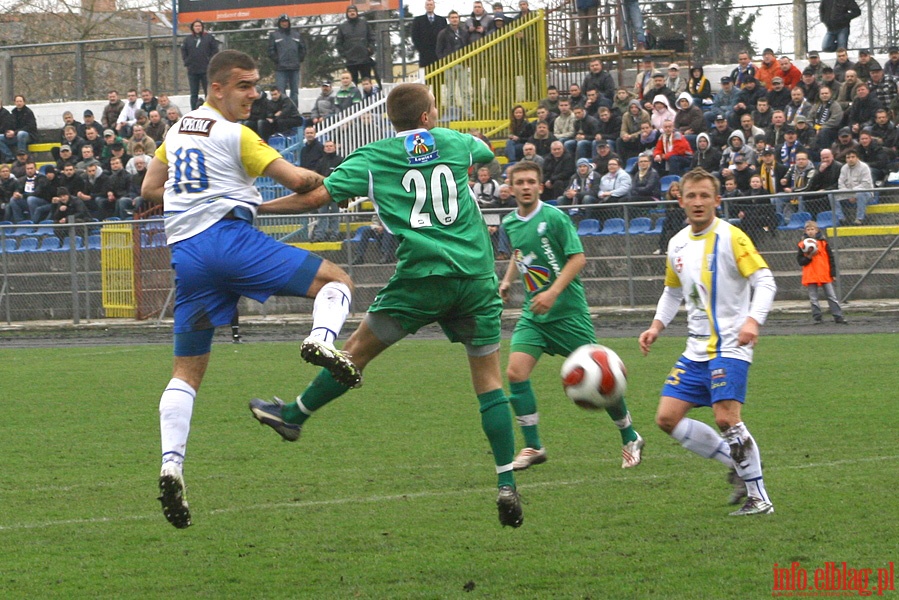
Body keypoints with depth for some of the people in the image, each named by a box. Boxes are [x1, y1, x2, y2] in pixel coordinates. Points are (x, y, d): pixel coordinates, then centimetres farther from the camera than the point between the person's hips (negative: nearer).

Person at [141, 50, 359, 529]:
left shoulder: (177, 131, 19)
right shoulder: (234, 135, -2)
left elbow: (150, 189, 27)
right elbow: (296, 180, -4)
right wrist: (322, 180, 16)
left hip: (185, 254, 6)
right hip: (230, 237, -6)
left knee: (187, 369, 8)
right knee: (335, 280, 1)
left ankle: (171, 464, -9)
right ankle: (322, 338, -30)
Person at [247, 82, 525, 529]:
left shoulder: (374, 158, 4)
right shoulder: (455, 143, 12)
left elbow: (317, 196, -1)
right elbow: (487, 154, 37)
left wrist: (257, 207, 9)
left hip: (422, 276, -2)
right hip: (476, 275, 2)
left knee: (358, 349, 14)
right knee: (488, 379, 6)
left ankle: (294, 416, 27)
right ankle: (507, 484, 0)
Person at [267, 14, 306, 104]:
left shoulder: (296, 34, 11)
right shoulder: (274, 35, 3)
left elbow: (302, 49, 14)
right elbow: (271, 51, 0)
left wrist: (300, 60, 4)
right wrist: (277, 60, -7)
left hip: (294, 68, 3)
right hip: (280, 69, -3)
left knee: (294, 91, 6)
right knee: (280, 91, -8)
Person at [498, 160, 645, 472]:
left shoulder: (554, 218, -12)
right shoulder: (510, 223, 8)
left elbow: (578, 258, -14)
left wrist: (553, 292, -23)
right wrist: (507, 279, 15)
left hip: (567, 310, -5)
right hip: (533, 315, 5)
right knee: (515, 372, -13)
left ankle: (630, 439, 18)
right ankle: (532, 447, -2)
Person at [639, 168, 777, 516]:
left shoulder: (730, 238, -10)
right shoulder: (678, 245, 11)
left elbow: (765, 281, -16)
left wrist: (753, 320, -31)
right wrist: (657, 326, 10)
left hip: (729, 346, -8)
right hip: (696, 349, 8)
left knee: (726, 418, -19)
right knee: (668, 418, 1)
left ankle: (759, 497, -6)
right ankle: (739, 466, 13)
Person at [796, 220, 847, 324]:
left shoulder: (823, 242, 2)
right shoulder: (802, 244, 3)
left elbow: (830, 257, 4)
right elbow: (800, 260, 2)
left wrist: (833, 273, 0)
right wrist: (809, 257, -17)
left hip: (825, 275, 0)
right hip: (810, 276, 0)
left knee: (831, 296, 1)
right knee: (813, 299, 3)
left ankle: (838, 316, 2)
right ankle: (817, 317, 10)